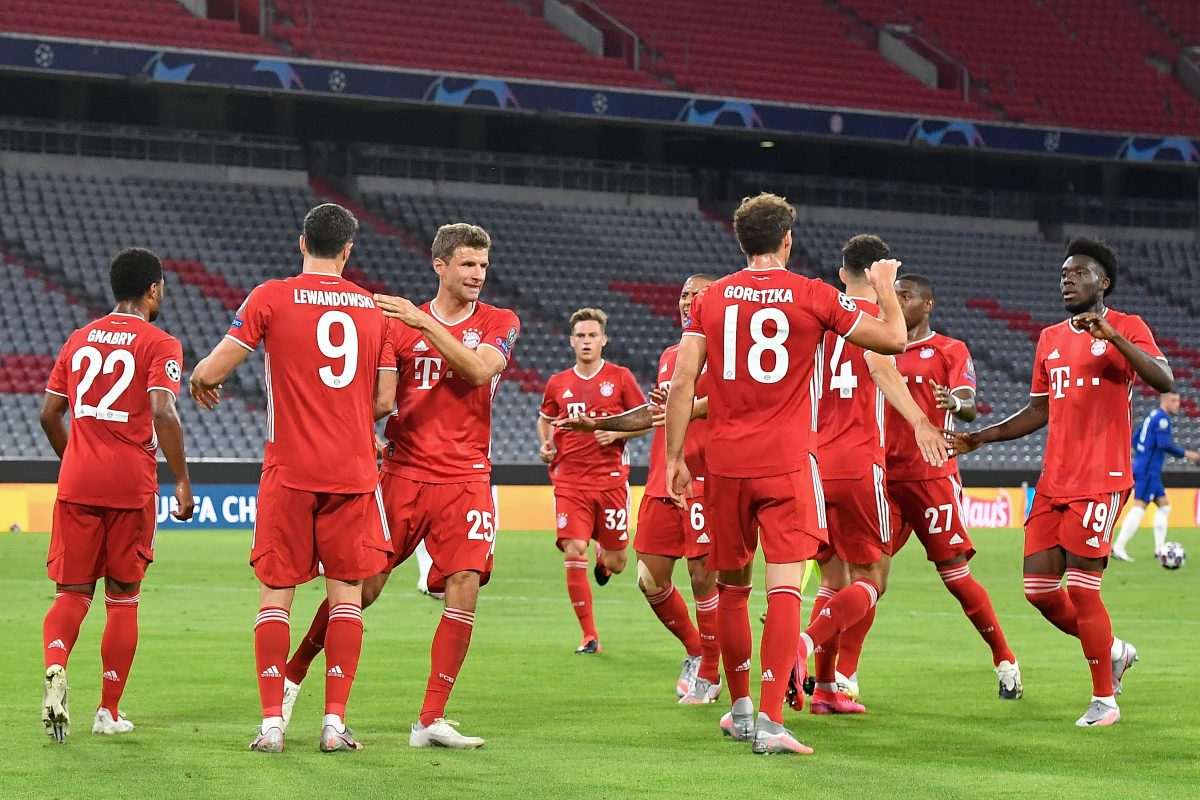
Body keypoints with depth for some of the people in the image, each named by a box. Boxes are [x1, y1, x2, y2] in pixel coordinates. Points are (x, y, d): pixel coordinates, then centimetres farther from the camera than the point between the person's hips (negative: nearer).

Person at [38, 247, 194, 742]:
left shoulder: (80, 339, 14)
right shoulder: (159, 344, -3)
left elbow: (49, 414, 15)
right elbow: (163, 413, -17)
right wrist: (182, 482, -11)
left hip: (77, 480, 3)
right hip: (131, 484, -3)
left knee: (72, 593, 6)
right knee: (123, 598, 9)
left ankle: (55, 669, -23)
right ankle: (109, 711, 12)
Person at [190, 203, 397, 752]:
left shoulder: (271, 298, -3)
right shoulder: (375, 308, 6)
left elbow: (210, 372, -5)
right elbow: (384, 402, 6)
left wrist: (201, 384, 18)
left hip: (289, 470, -2)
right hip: (354, 471, 2)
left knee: (275, 594, 4)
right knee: (346, 594, 6)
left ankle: (272, 723, 0)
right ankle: (335, 722, 3)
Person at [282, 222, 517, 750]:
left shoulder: (500, 324, 5)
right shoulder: (398, 322, 7)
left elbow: (479, 369, -15)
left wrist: (424, 323, -21)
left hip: (465, 478, 0)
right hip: (403, 472, 0)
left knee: (464, 589, -12)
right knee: (362, 586, -1)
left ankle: (431, 721, -4)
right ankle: (293, 675, 22)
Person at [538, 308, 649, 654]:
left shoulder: (620, 377, 1)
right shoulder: (558, 383, 8)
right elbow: (544, 419, 25)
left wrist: (617, 432, -12)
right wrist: (545, 444, 5)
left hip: (611, 479, -1)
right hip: (569, 480, 1)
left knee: (616, 564, 4)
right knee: (573, 555, -12)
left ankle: (604, 556, 45)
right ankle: (589, 635, 0)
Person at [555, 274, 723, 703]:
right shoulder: (669, 356, 20)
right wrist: (598, 424, 26)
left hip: (704, 479, -7)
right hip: (661, 482, 7)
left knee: (703, 578, -4)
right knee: (651, 580, 5)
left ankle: (709, 675, 9)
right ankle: (694, 651, 25)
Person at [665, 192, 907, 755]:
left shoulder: (711, 298, 5)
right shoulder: (813, 297, -2)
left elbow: (682, 384, 2)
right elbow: (893, 338, 6)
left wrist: (674, 458, 8)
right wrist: (885, 286, 24)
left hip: (724, 461, 3)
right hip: (787, 461, -3)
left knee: (731, 587, 16)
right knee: (784, 587, -6)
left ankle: (740, 708, 27)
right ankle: (769, 722, -14)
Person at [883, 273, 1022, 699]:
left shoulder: (950, 350, 1)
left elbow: (969, 406, -10)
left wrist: (956, 403, -33)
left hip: (933, 476, -4)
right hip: (886, 476, 4)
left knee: (954, 572, -4)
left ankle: (1005, 662, 8)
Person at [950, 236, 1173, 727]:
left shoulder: (1127, 328, -2)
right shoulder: (1050, 339, 16)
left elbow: (1164, 381, -18)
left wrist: (1110, 334, -26)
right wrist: (980, 438, 15)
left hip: (1100, 480, -7)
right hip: (1053, 482, 7)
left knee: (1082, 588, -9)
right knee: (1038, 587, 2)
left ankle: (1105, 700, 4)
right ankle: (1112, 650, 26)